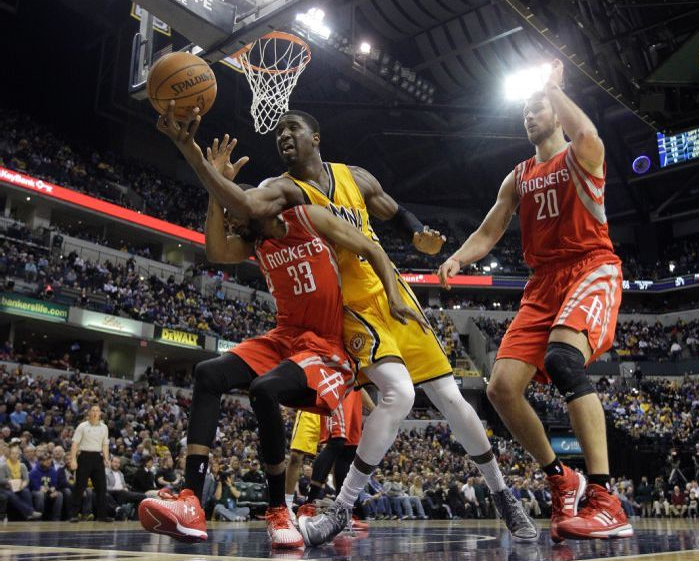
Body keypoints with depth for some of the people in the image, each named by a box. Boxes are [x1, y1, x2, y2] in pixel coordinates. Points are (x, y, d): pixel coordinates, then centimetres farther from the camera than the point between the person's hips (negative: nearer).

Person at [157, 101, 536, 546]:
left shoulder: (356, 177, 5)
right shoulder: (285, 189, -8)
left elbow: (398, 215, 18)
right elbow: (245, 206, -32)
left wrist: (421, 239, -5)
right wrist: (190, 150, -43)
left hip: (392, 295, 4)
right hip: (351, 309, -4)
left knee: (451, 399, 5)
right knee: (399, 394, -28)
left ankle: (503, 496, 25)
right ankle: (342, 510, -15)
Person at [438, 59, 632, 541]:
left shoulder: (580, 156, 5)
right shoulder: (518, 178, 21)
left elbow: (586, 133, -21)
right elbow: (487, 234, 17)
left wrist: (553, 86, -4)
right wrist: (456, 259, -5)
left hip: (592, 270, -6)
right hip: (544, 282, 6)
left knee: (562, 357, -35)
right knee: (502, 387, -9)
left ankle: (605, 501, -30)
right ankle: (562, 481, 10)